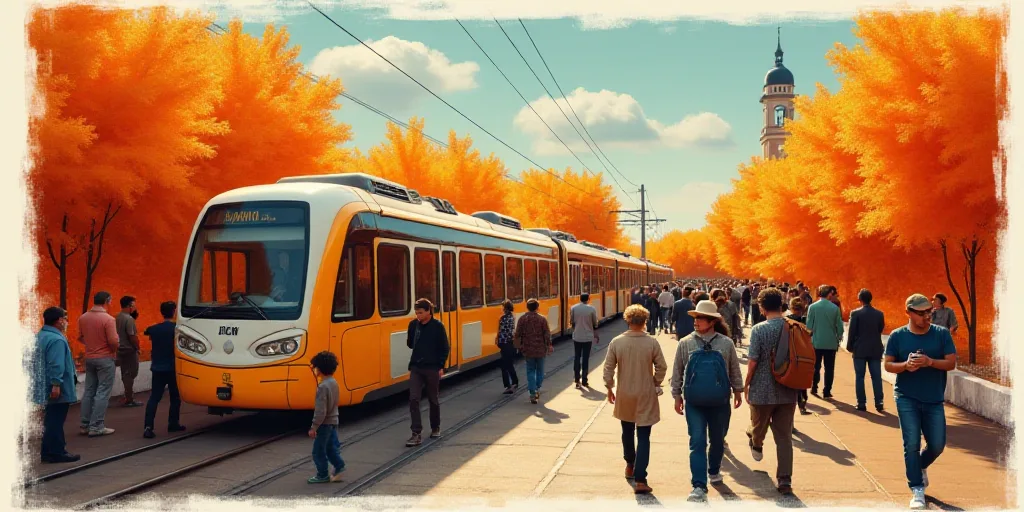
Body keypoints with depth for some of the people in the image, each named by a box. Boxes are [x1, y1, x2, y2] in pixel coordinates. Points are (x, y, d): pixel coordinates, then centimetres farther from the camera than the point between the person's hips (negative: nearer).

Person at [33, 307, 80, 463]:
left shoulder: (39, 336, 13)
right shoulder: (57, 340, -20)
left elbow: (34, 362, 20)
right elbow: (56, 365, -28)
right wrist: (56, 384, -28)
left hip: (43, 389, 10)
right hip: (58, 391, -10)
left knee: (51, 420, 17)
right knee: (55, 421, -3)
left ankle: (48, 451, 25)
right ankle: (56, 453, 2)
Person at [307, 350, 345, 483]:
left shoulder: (323, 386, -24)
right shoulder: (334, 382, 4)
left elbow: (321, 410, -24)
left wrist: (314, 427, -17)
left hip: (325, 423, -9)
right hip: (333, 421, 9)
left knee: (318, 451, 5)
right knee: (331, 447, 18)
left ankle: (322, 475, 14)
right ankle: (339, 466, 17)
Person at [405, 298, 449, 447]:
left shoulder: (437, 326, -8)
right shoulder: (413, 324, 1)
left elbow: (444, 348, -2)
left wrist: (441, 366, -6)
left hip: (432, 368, -2)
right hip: (416, 367, 3)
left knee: (433, 400, 11)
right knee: (413, 399, -8)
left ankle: (435, 428, 31)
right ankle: (416, 433, -7)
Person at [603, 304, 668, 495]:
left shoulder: (616, 342, -9)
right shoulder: (652, 342, -13)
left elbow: (608, 368, -5)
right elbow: (662, 367, -6)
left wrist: (610, 388, 8)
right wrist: (655, 384, 11)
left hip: (624, 395, 2)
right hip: (645, 395, -2)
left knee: (627, 432, 22)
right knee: (643, 437, 1)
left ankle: (630, 466, 40)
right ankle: (639, 479, -5)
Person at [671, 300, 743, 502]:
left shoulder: (726, 343, -4)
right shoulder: (685, 343, -4)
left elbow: (734, 370, 8)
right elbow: (677, 372, 3)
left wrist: (737, 391, 13)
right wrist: (677, 395, 5)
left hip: (720, 401, 1)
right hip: (694, 401, -1)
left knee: (717, 440, 16)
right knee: (697, 442, -7)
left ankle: (714, 471, 42)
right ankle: (699, 487, -8)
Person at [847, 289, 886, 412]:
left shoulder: (855, 313, -9)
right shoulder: (879, 314, 1)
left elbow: (852, 332, -7)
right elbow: (881, 330, 9)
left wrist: (849, 347, 3)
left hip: (860, 350, -2)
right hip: (875, 350, 3)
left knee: (860, 377, 4)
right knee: (876, 377, 5)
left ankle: (861, 403, 4)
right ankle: (878, 403, 3)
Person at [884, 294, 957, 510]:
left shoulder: (942, 334, -1)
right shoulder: (897, 336, -2)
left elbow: (951, 363, -4)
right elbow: (888, 365, 1)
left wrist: (929, 362, -22)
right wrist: (906, 365, -20)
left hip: (934, 400, 2)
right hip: (907, 399, -1)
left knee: (937, 445, 6)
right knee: (912, 443, -5)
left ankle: (920, 466, 39)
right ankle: (917, 490, 5)